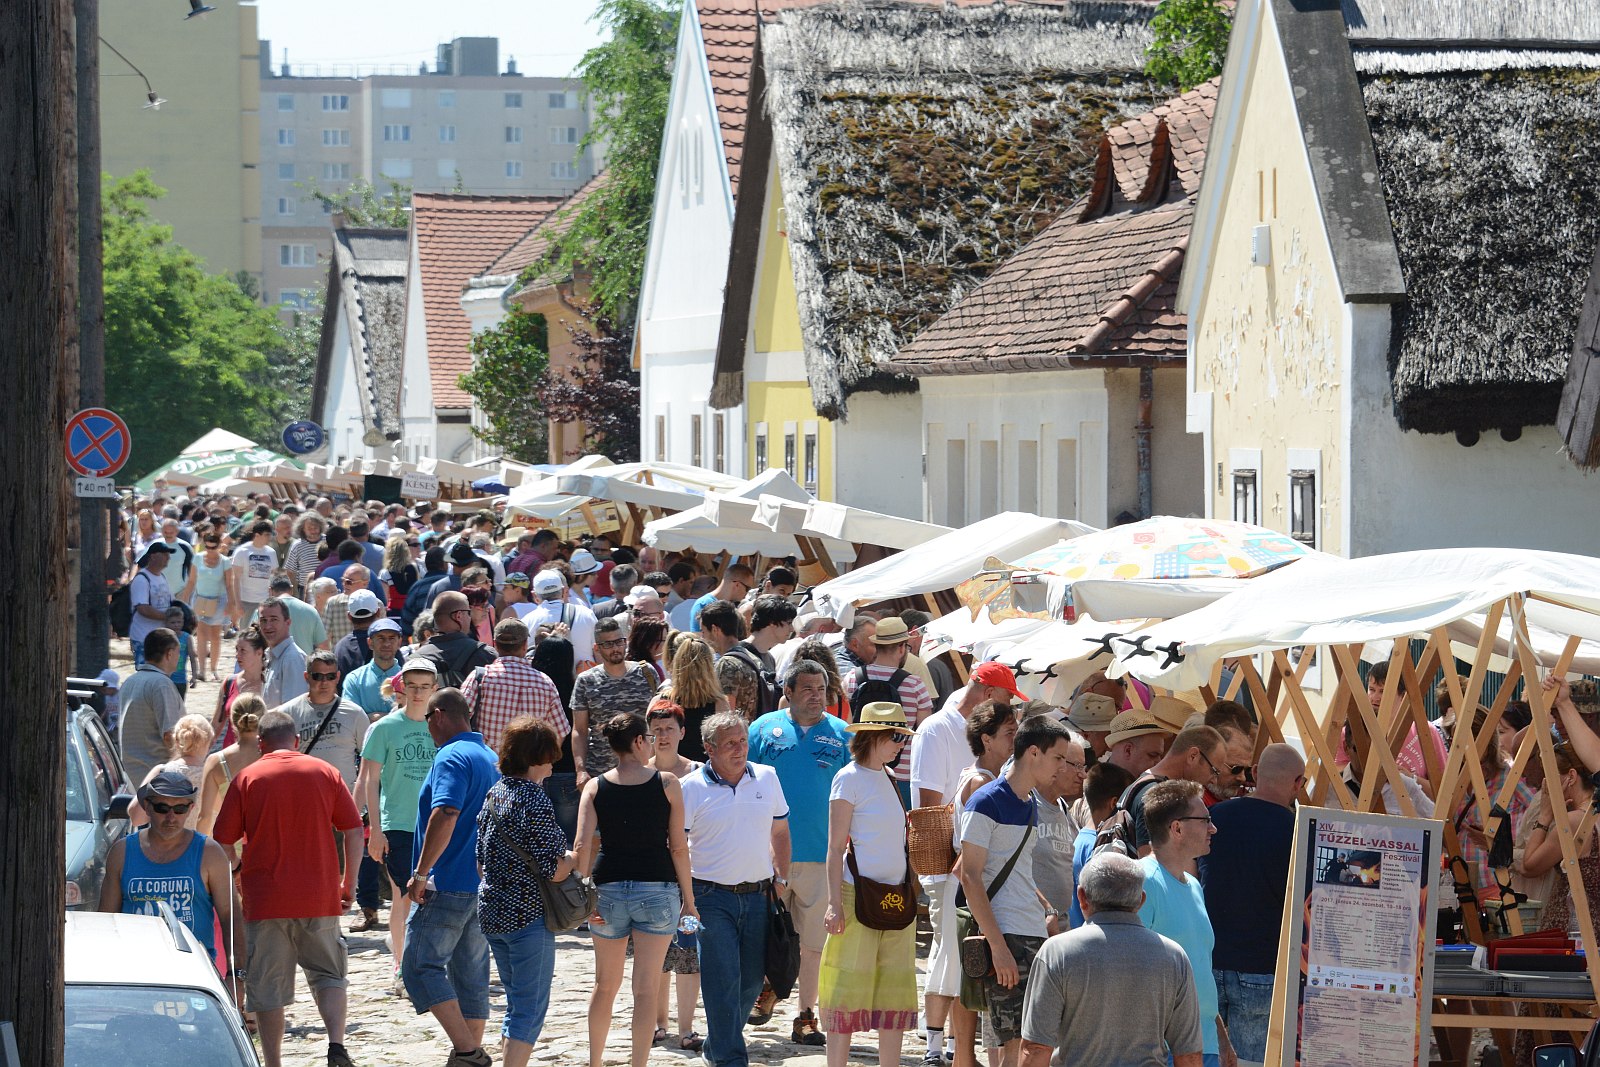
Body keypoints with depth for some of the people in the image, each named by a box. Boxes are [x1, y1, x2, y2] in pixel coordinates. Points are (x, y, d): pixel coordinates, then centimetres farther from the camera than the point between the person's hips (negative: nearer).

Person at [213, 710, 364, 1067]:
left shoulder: (247, 778, 0)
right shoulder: (324, 773, 4)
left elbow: (223, 839, 1)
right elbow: (354, 830, 2)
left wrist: (235, 876, 19)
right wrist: (349, 885, 11)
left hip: (265, 899, -1)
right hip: (320, 896, 2)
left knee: (268, 987, 5)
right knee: (328, 974, 13)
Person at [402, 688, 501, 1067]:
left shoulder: (452, 757, -12)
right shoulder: (491, 759, 18)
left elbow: (445, 815, -25)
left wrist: (421, 873, -22)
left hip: (450, 884, -9)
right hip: (484, 886, 9)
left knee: (420, 967, -7)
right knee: (471, 975, 12)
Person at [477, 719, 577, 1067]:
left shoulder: (494, 794, 8)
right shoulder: (534, 800, -18)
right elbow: (554, 871, -19)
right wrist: (575, 855, -2)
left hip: (492, 914, 8)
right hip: (529, 916, -8)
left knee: (518, 1003, 18)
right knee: (531, 1008, -4)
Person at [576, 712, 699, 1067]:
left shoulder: (595, 787, 2)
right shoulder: (667, 784, -3)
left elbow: (583, 845, -7)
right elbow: (679, 847, -2)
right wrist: (688, 898, 5)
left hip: (609, 888, 2)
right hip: (657, 889, -2)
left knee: (605, 985, 18)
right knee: (646, 990, -1)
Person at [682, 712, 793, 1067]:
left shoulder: (767, 778, 6)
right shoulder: (691, 788, -6)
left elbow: (780, 832, 18)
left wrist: (781, 880, 12)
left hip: (758, 895, 4)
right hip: (712, 896, -4)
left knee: (751, 980, 9)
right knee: (722, 983, -10)